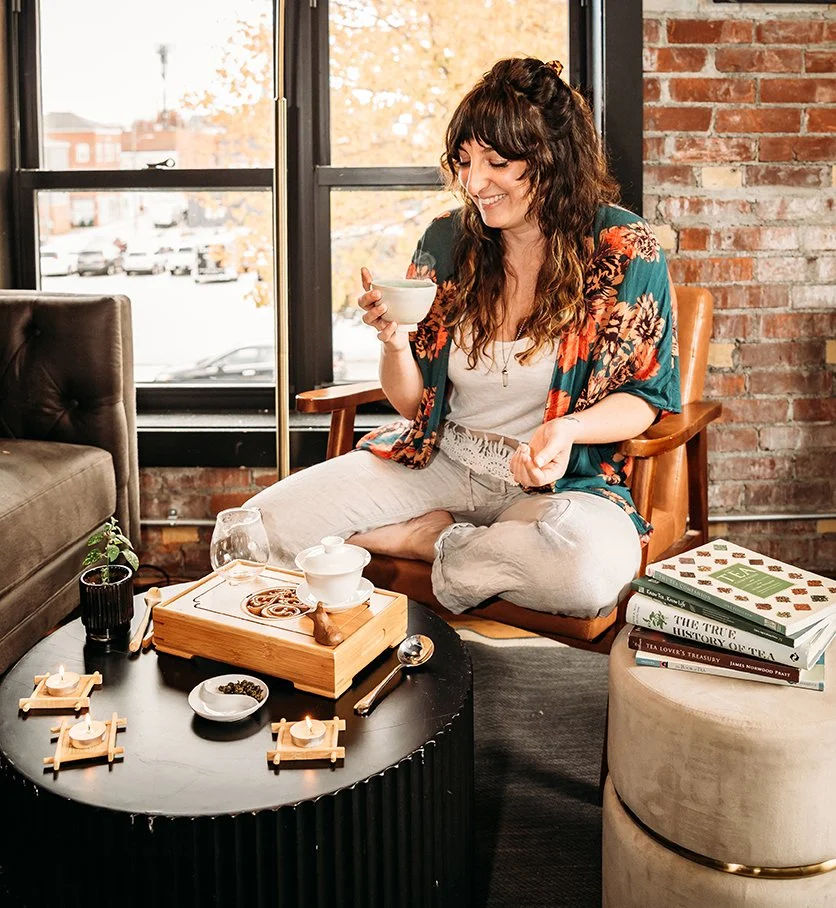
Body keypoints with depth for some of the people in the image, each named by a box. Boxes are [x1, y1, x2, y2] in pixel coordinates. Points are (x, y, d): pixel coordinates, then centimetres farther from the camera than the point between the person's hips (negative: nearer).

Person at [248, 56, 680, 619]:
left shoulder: (626, 251, -7)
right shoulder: (447, 242, 2)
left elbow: (643, 397, -1)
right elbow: (414, 403, 8)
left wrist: (567, 429, -22)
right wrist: (393, 341, -14)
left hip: (560, 479, -2)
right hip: (440, 461, 3)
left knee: (594, 567, -40)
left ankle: (431, 541, -11)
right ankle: (443, 531, 1)